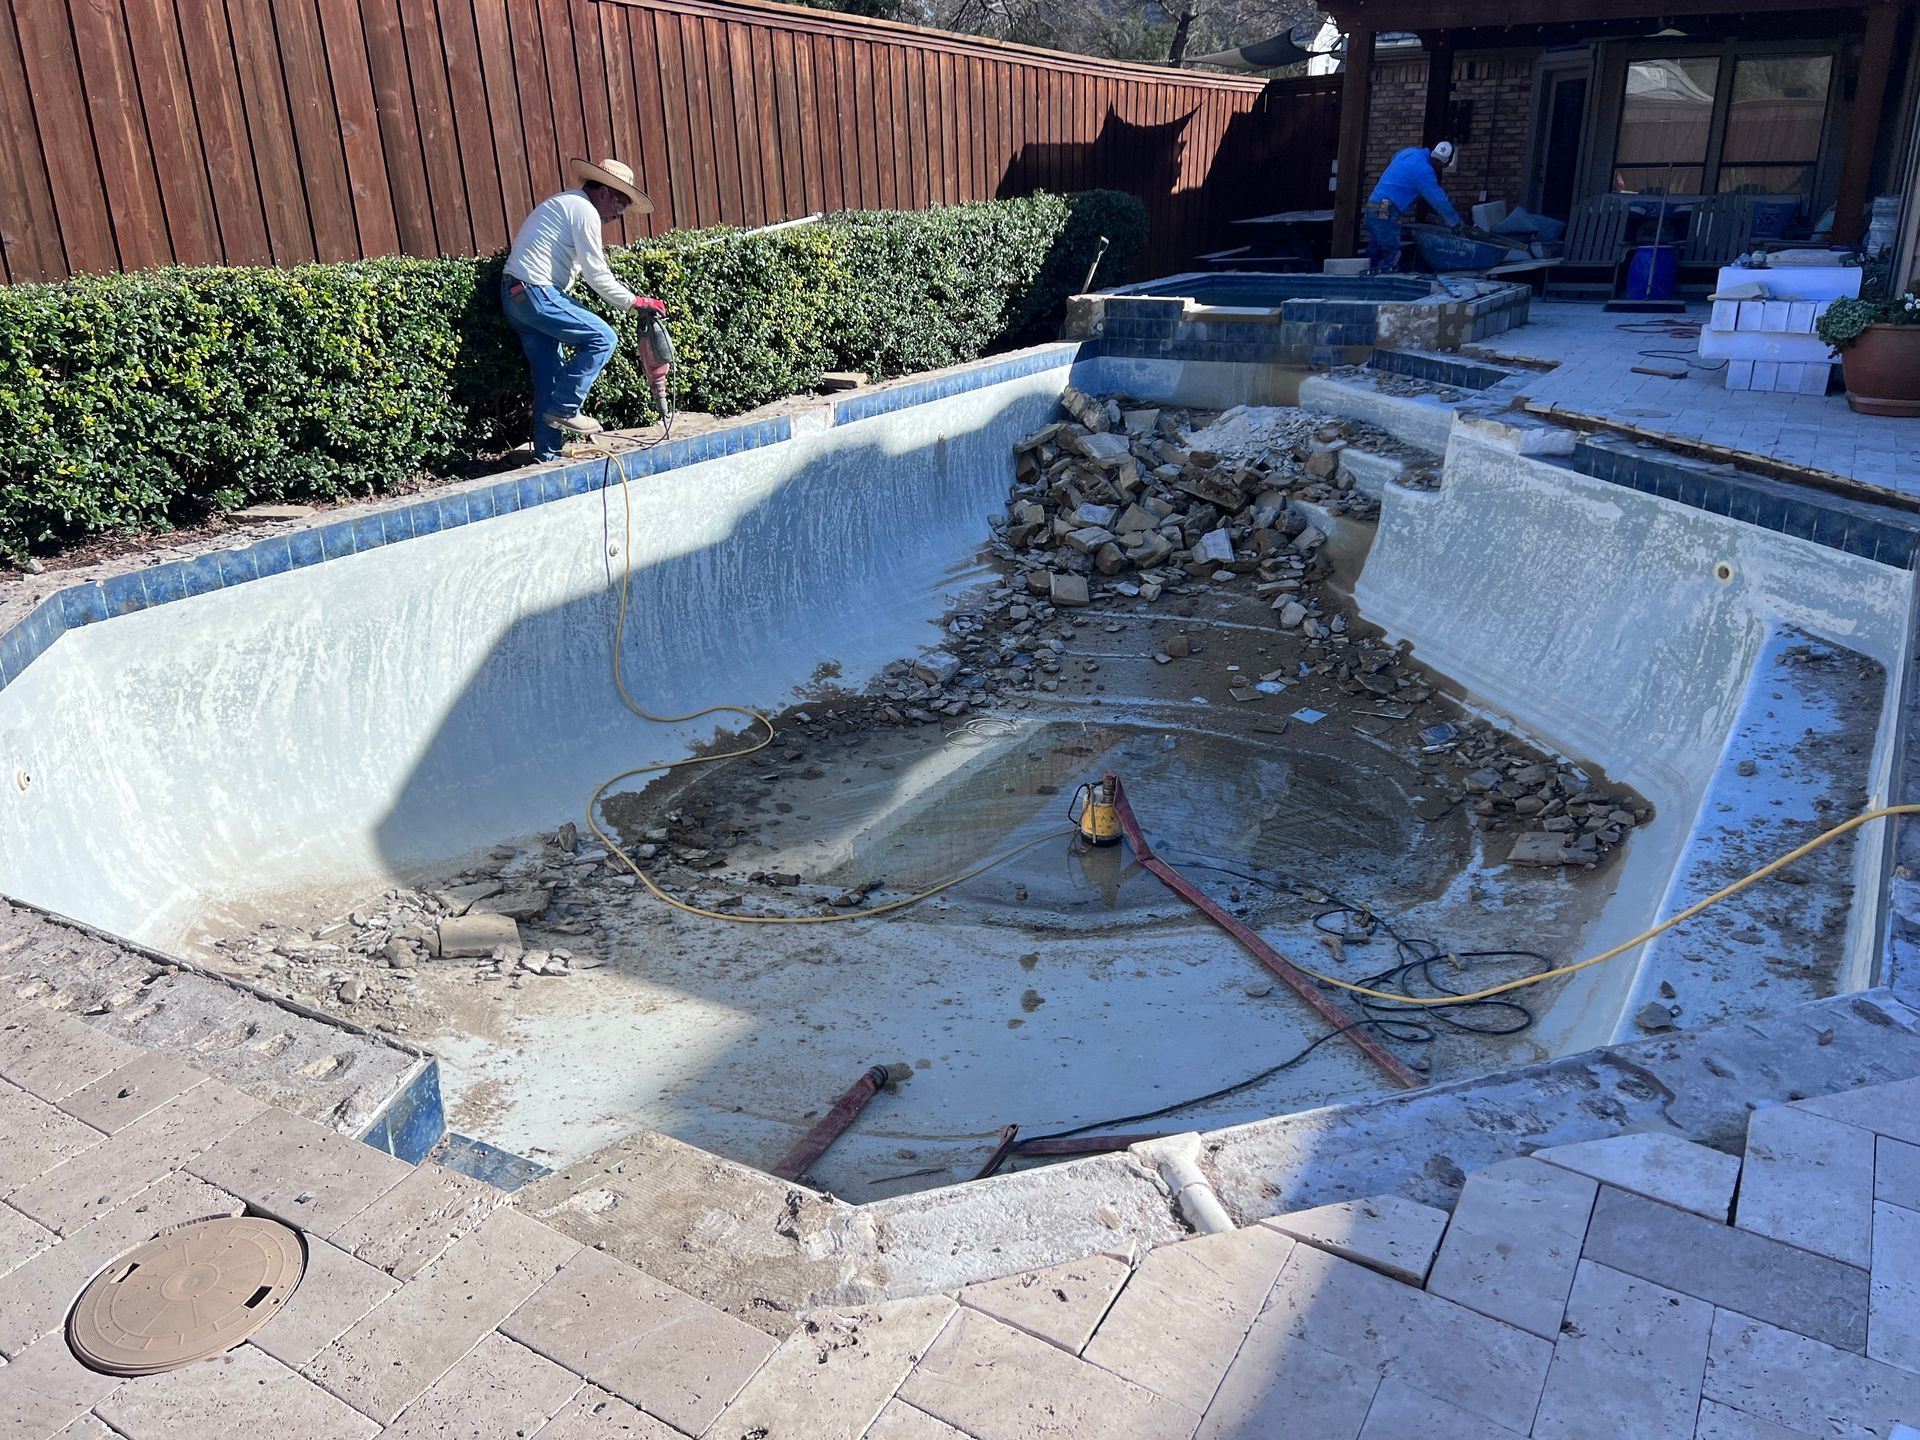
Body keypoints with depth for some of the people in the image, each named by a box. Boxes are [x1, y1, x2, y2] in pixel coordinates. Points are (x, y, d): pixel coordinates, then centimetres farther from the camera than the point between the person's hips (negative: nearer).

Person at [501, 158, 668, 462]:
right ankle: (564, 409, -8)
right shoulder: (585, 210, -7)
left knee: (549, 375, 10)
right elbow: (596, 274, -12)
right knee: (602, 339, -10)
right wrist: (635, 302, -6)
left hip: (514, 294, 10)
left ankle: (548, 453, 12)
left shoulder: (563, 203, 25)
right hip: (537, 292, -10)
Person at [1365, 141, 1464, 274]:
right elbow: (1438, 199, -9)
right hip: (1386, 213, -9)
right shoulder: (1423, 169, -14)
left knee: (1374, 256, 12)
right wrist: (1455, 222, 2)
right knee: (1391, 257, -7)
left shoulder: (1410, 151, 11)